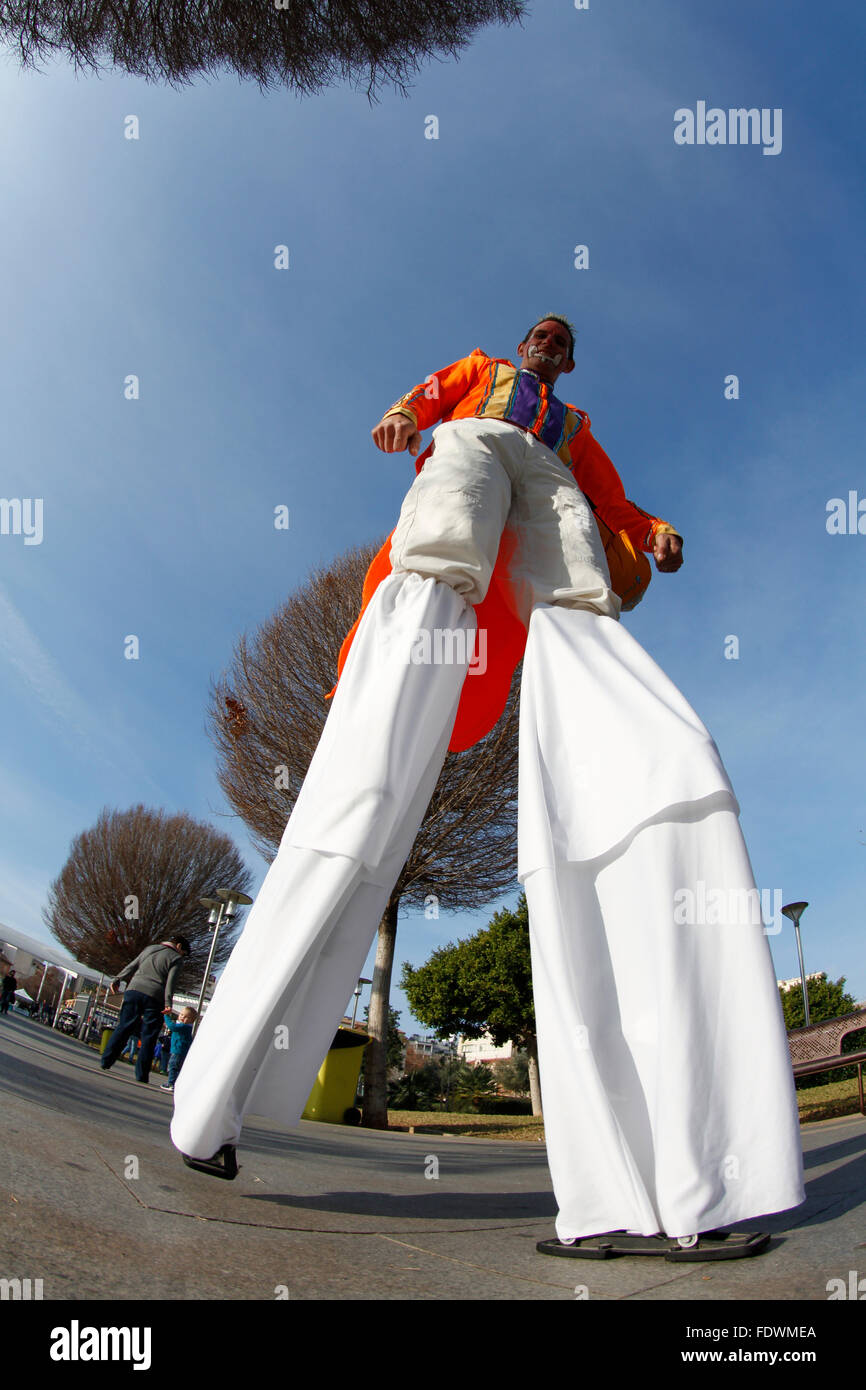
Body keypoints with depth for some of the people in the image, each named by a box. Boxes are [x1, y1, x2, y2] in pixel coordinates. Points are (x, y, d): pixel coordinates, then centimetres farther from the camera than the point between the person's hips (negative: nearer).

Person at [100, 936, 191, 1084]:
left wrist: (117, 979, 23)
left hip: (134, 989, 4)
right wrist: (168, 1002, -14)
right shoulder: (176, 958, 5)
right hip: (154, 996, -4)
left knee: (124, 1027, 9)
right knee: (148, 1037, 2)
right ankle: (141, 1075, 3)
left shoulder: (150, 948, 21)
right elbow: (170, 981, -7)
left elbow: (132, 966, 20)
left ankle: (106, 1061, 5)